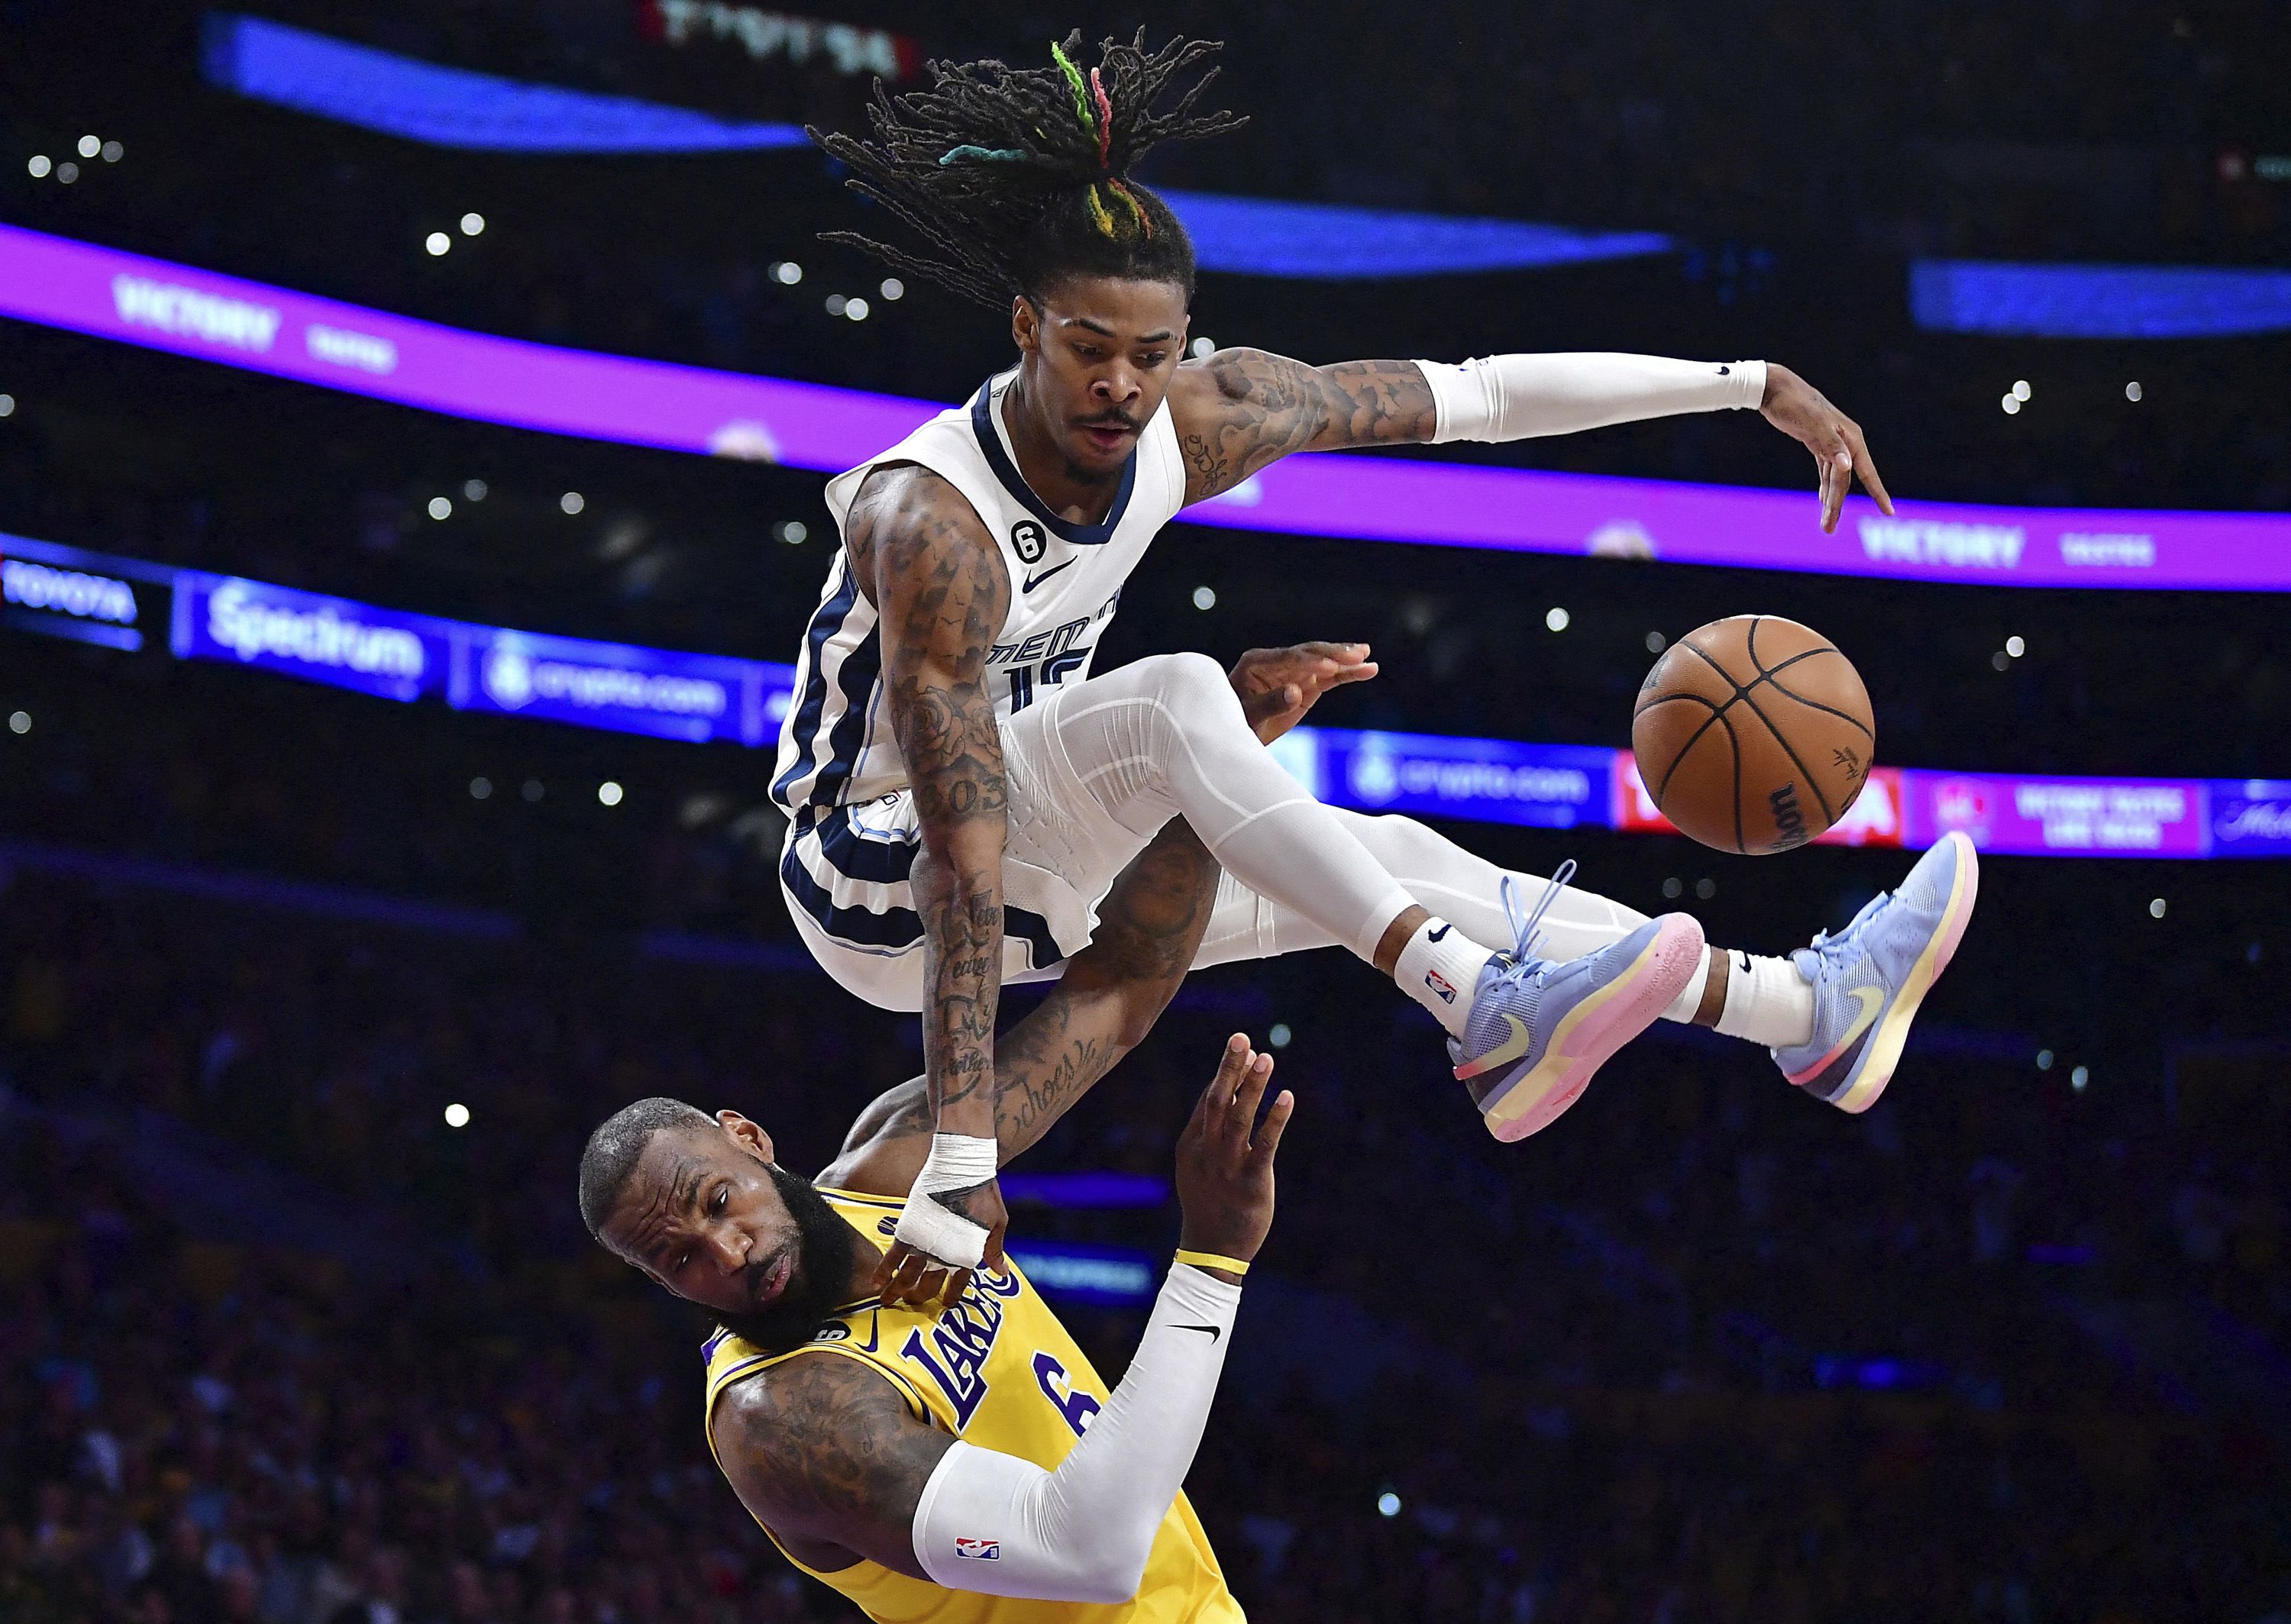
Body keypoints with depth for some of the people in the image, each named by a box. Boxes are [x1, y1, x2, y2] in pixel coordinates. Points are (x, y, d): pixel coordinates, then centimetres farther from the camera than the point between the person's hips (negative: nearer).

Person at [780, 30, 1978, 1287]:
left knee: (1397, 857, -4)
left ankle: (1809, 1011, 1)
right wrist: (960, 1163, -41)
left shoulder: (1202, 420, -11)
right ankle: (1485, 1014, -35)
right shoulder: (932, 524, -32)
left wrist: (1755, 385, -2)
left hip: (1057, 873, 7)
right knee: (1173, 698, -31)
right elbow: (962, 862, -38)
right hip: (875, 886, -7)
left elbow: (1483, 393, -1)